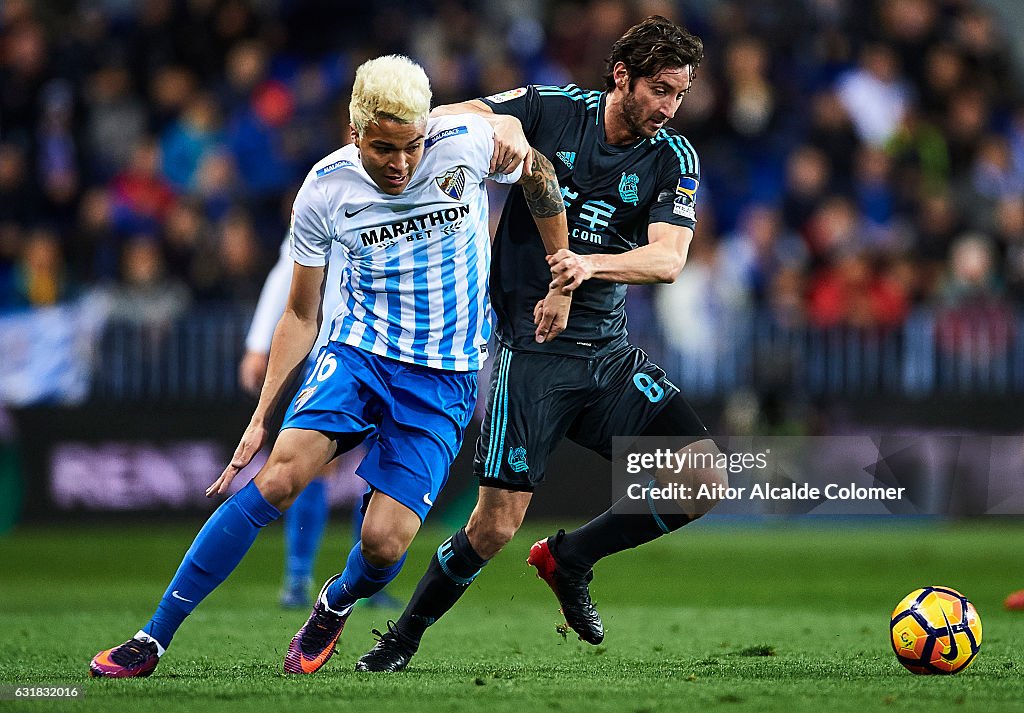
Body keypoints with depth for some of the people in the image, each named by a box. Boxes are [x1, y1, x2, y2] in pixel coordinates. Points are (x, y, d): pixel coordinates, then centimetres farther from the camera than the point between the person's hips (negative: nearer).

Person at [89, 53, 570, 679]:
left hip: (444, 378, 0)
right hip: (357, 351, 1)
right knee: (279, 479, -23)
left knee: (384, 544, -15)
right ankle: (154, 638, -16)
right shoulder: (325, 190, -8)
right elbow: (301, 315, 4)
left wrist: (561, 283, 11)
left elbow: (539, 176, 9)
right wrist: (261, 417, 0)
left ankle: (337, 603, 24)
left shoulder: (468, 145, -12)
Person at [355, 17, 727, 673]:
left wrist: (590, 263, -31)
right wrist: (501, 129, -28)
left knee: (706, 480, -9)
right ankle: (404, 638, 14)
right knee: (495, 528, -11)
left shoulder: (674, 158, 1)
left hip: (610, 357, 4)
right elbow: (443, 121, -7)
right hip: (531, 351, -4)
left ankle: (569, 558, 13)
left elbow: (668, 259, -13)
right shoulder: (551, 109, -4)